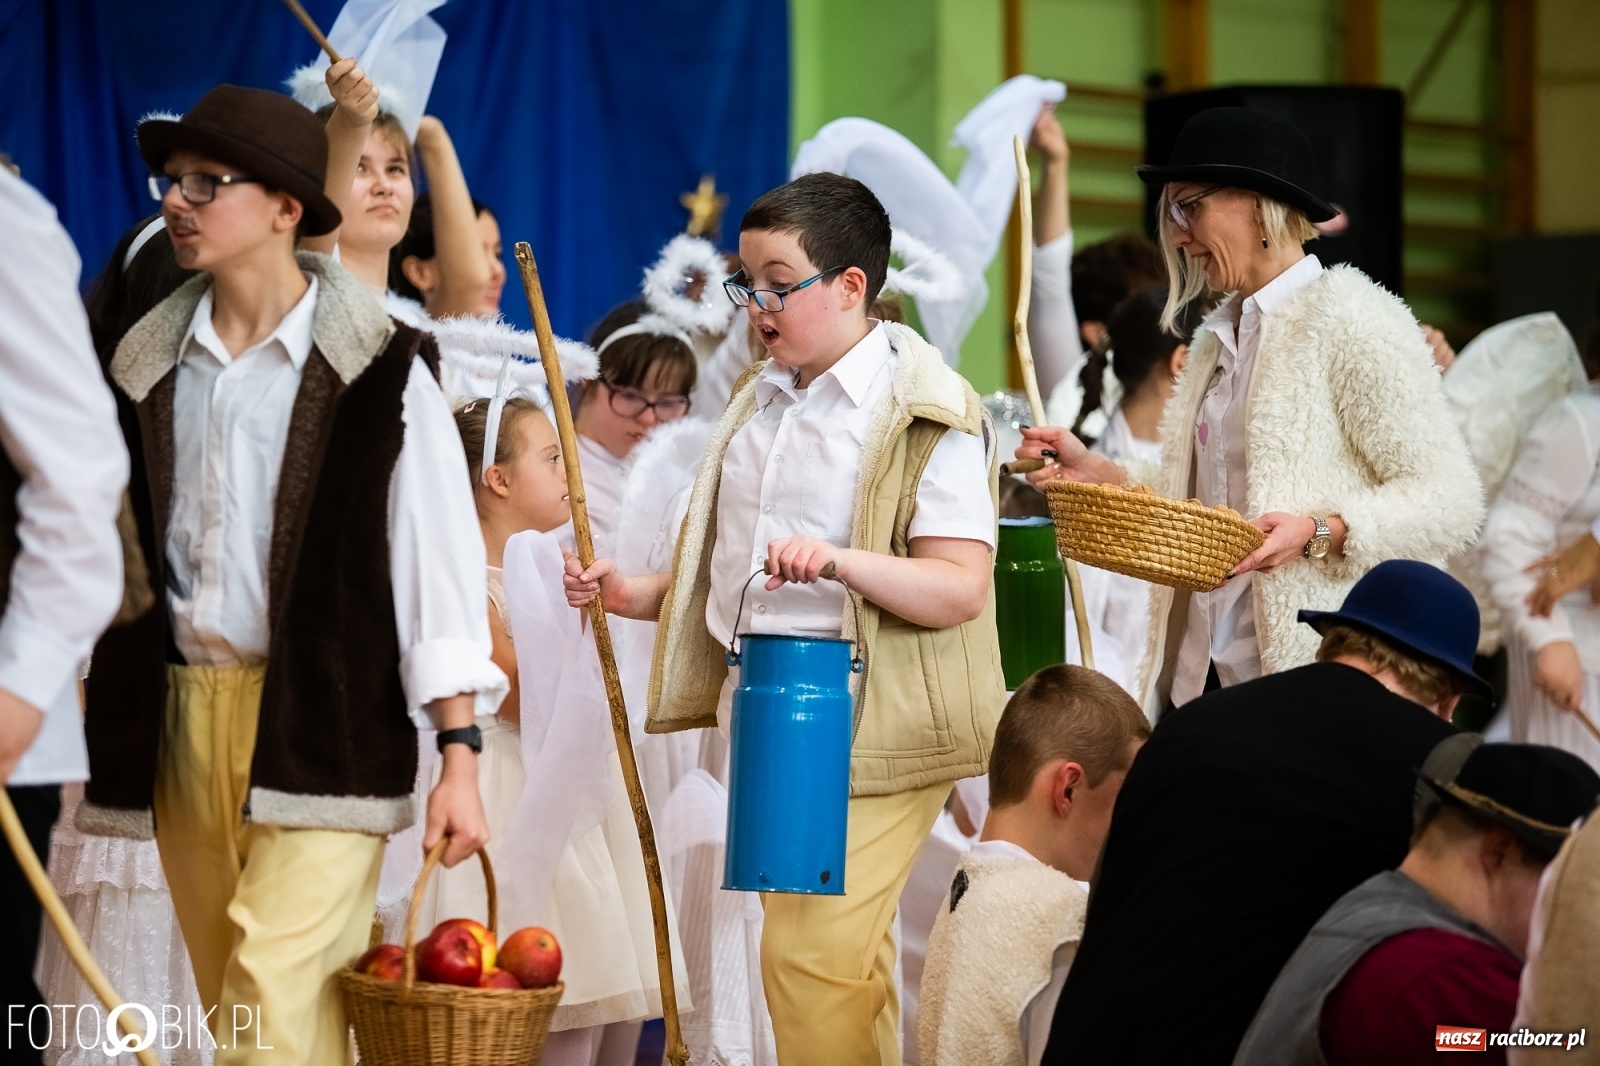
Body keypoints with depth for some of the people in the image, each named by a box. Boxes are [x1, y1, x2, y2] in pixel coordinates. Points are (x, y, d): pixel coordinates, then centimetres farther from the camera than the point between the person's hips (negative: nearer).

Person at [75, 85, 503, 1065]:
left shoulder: (380, 368, -3)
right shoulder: (147, 364, 10)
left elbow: (441, 561, -5)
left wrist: (460, 759, -10)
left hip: (322, 726, -5)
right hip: (182, 718, 5)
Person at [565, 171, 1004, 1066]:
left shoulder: (928, 415, -9)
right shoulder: (762, 402, 15)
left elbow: (959, 588, -16)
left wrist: (837, 561, -29)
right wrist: (632, 593, 8)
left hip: (872, 724, -7)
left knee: (810, 950, -16)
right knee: (849, 963, 11)